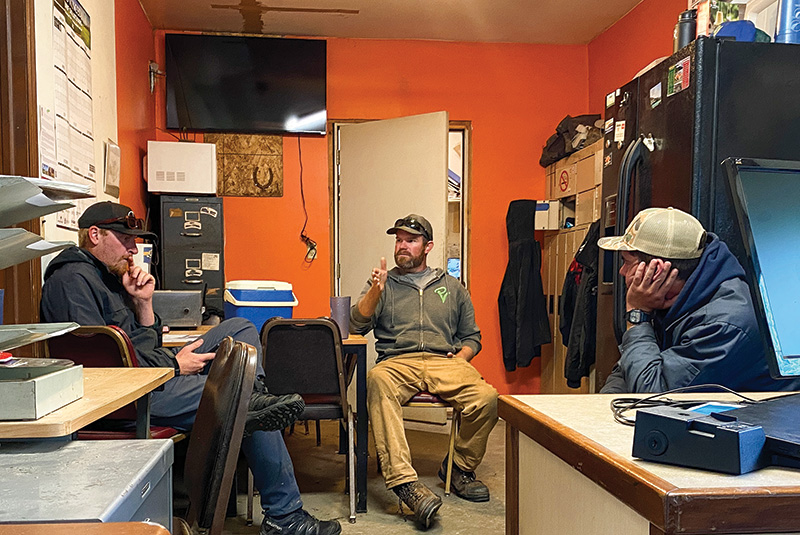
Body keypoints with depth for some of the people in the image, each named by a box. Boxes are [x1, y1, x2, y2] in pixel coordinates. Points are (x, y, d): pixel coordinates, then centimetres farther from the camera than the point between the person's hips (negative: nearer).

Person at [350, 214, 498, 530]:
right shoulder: (383, 284, 21)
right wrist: (376, 291, -10)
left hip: (445, 361, 2)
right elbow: (357, 325, 6)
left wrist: (460, 358, 2)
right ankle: (405, 482, -43)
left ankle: (459, 467, -2)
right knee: (377, 382, -39)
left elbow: (472, 337, 24)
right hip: (398, 362, -1)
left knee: (487, 398, -29)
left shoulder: (452, 287, 24)